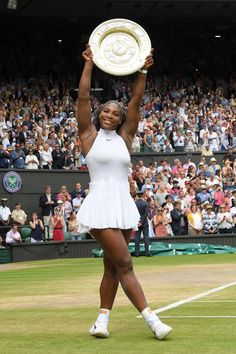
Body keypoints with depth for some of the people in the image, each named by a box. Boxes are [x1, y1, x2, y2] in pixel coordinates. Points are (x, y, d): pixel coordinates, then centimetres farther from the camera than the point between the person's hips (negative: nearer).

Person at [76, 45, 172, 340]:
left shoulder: (125, 137, 13)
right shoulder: (89, 135, 3)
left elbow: (136, 102, 7)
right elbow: (83, 97, -3)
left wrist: (143, 71, 1)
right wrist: (89, 63, -6)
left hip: (124, 206, 6)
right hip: (102, 207, -6)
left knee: (113, 268, 7)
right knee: (125, 264, -11)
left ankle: (102, 320, 13)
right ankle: (151, 320, -14)